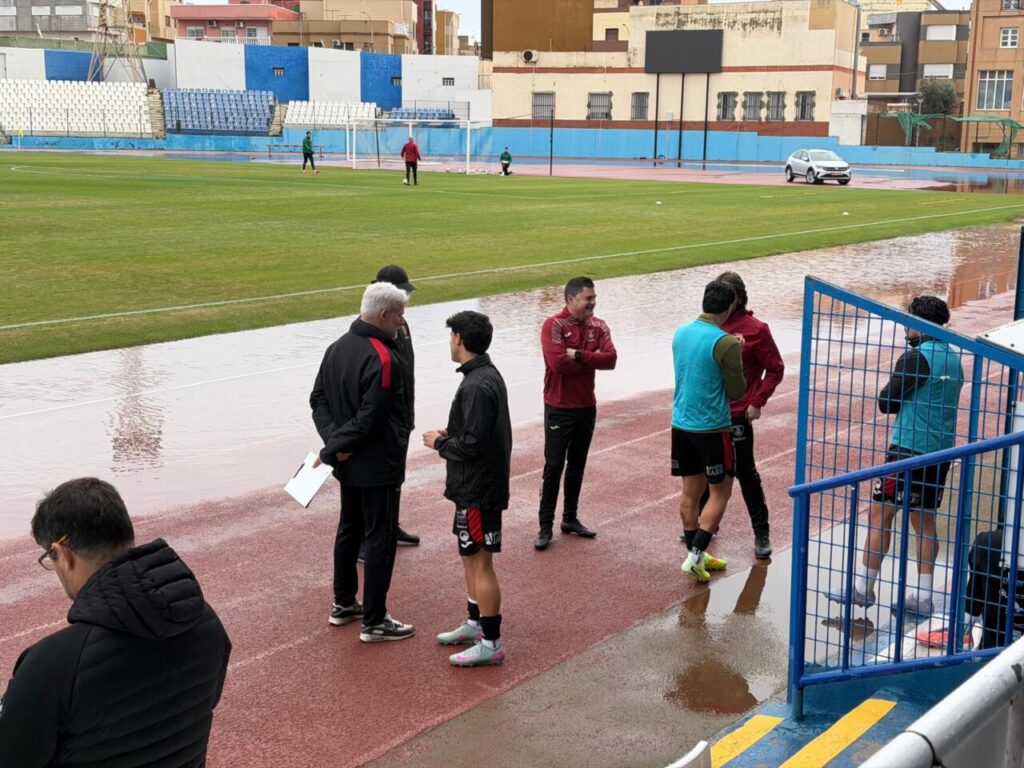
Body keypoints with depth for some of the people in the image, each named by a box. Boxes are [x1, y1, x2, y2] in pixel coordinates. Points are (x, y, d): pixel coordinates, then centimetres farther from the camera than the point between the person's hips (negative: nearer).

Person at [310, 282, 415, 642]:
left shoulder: (337, 348, 5)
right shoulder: (384, 360, -24)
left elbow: (318, 399, 7)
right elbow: (369, 421, -25)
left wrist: (334, 442, -4)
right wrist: (334, 449, -13)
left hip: (348, 464, 9)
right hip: (378, 465, -9)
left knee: (349, 529, 21)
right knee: (381, 538, 1)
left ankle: (343, 604, 34)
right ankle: (374, 622, 7)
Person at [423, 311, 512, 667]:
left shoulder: (476, 386, -23)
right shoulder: (488, 375, 9)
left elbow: (473, 444, -25)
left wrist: (440, 443, -10)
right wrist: (450, 435, 13)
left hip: (478, 490, -10)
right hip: (474, 484, 10)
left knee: (480, 562, -4)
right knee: (470, 556, 20)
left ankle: (492, 643, 4)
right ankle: (475, 624, 33)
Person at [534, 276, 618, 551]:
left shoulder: (598, 327, 3)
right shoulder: (553, 325, -13)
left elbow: (611, 359, -11)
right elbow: (558, 363, -25)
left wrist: (578, 355, -21)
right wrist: (593, 360, -12)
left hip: (587, 407, 6)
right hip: (559, 408, -5)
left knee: (577, 465, 14)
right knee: (554, 466, -2)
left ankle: (570, 519, 26)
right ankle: (545, 526, 5)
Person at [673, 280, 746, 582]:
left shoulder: (681, 333, 4)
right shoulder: (726, 343, -18)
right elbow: (737, 391, -11)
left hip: (681, 424, 7)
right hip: (712, 428, -7)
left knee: (691, 490, 14)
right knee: (720, 491, 6)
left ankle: (696, 554, 25)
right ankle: (696, 554, -1)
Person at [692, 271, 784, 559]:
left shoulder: (755, 330, -8)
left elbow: (775, 369, -4)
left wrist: (757, 402, -10)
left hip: (737, 415, -5)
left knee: (745, 472, 1)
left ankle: (761, 532, 12)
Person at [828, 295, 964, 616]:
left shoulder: (916, 358, -14)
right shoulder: (953, 359, 11)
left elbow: (886, 402, -10)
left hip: (909, 449, -8)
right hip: (940, 451, 8)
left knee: (880, 514, 0)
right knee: (924, 520, 11)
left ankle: (863, 587, 5)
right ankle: (922, 597, 13)